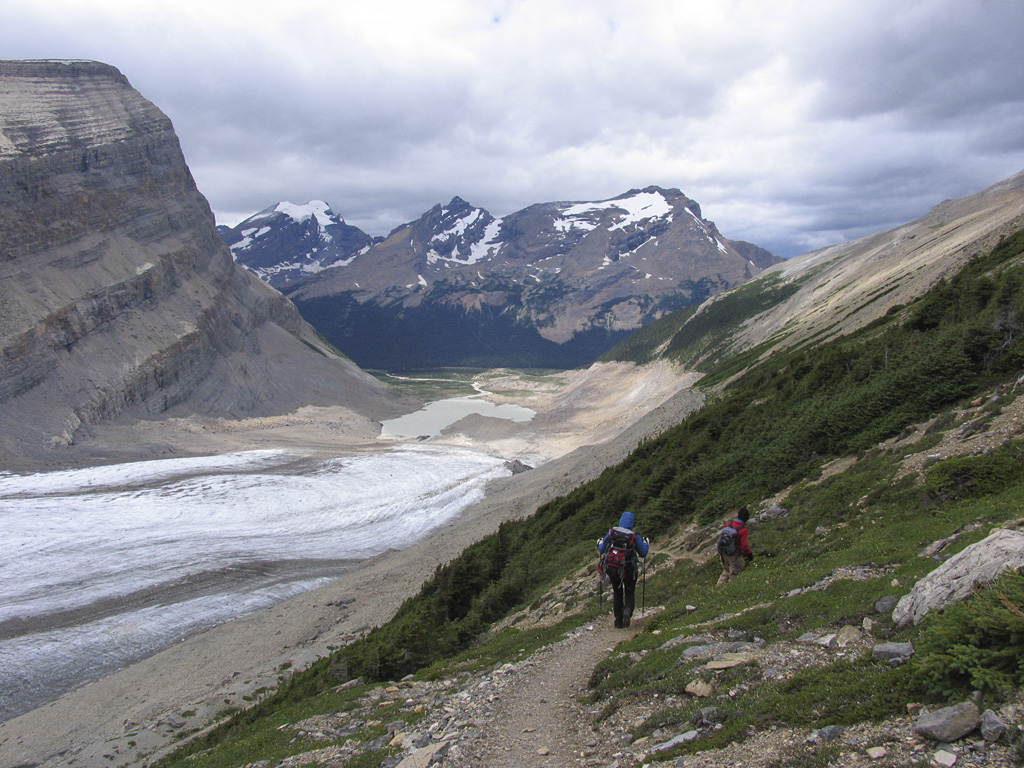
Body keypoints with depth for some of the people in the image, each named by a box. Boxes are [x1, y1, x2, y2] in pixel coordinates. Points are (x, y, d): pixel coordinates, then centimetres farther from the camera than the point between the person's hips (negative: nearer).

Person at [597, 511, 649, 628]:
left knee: (617, 593, 19)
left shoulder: (611, 533, -8)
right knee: (630, 593, 17)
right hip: (628, 570, -1)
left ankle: (618, 620, 16)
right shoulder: (634, 537, -11)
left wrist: (600, 543, 22)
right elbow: (643, 553, 0)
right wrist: (645, 544, 19)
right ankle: (628, 610, -13)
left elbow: (601, 550, 0)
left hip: (611, 569, 2)